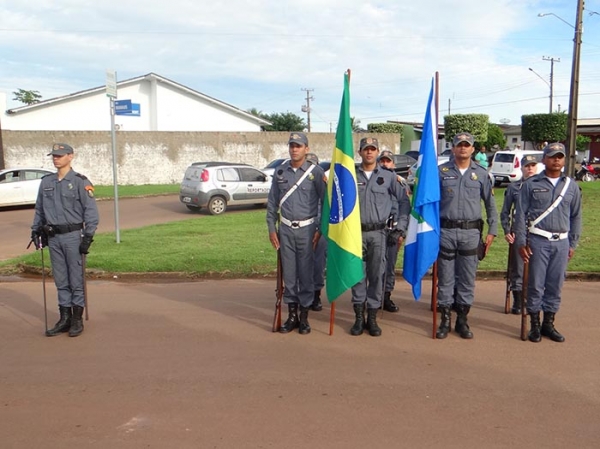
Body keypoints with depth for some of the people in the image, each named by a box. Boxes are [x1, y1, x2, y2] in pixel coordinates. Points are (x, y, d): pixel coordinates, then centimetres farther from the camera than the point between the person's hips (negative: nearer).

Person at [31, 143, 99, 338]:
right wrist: (36, 230, 13)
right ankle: (64, 318, 20)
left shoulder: (80, 182, -6)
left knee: (76, 279, 1)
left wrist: (88, 236, -12)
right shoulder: (46, 182, 11)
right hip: (53, 237, 5)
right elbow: (39, 209, 20)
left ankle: (77, 319, 11)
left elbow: (91, 211, -8)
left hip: (73, 236, -5)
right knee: (60, 280, 11)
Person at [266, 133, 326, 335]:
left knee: (306, 274, 2)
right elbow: (272, 203, 11)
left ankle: (304, 317, 13)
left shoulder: (315, 172, -2)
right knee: (288, 274, 7)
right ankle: (292, 315, 19)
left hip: (307, 229, -3)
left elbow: (325, 201, -1)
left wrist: (320, 229, -5)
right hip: (286, 229, 3)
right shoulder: (280, 171, 8)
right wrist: (271, 229, 7)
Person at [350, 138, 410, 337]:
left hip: (378, 233, 0)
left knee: (377, 275, 3)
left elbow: (404, 200, 9)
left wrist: (401, 225, 3)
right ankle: (359, 317, 13)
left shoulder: (388, 177, 5)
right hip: (356, 232, 0)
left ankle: (372, 317, 13)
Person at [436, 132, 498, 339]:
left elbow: (490, 204, 11)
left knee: (467, 279, 7)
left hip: (471, 232, 1)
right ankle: (445, 320, 15)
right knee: (445, 278, 5)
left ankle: (462, 320, 19)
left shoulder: (481, 174, 7)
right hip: (446, 231, -1)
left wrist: (492, 230, 6)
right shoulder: (441, 171, 2)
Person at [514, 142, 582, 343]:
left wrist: (573, 244, 10)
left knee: (555, 285, 9)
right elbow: (521, 215, -1)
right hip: (538, 241, -3)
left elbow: (576, 216, 13)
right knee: (536, 284, 2)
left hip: (561, 243, 3)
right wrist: (521, 242, -6)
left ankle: (549, 324, 21)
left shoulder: (571, 186, 9)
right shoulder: (531, 184, 0)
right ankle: (535, 325, 14)